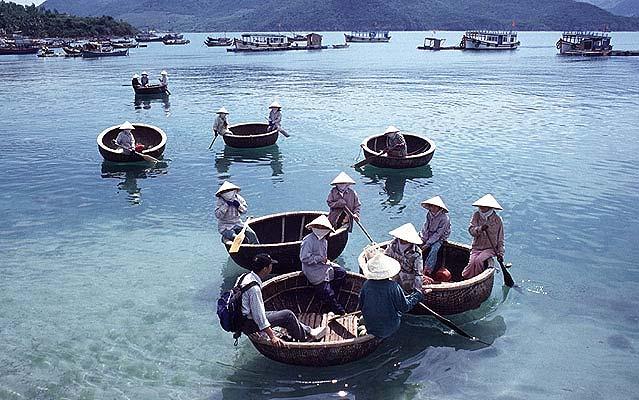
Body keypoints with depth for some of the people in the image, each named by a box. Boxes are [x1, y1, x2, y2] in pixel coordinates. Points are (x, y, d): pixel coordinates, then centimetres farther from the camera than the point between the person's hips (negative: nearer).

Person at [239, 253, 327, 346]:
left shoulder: (245, 277, 2)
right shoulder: (254, 287, -27)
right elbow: (259, 315, -26)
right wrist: (272, 337, -21)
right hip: (248, 324, -10)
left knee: (283, 315, 14)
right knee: (288, 315, -6)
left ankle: (308, 331, 24)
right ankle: (304, 339, 14)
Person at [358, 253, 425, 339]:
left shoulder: (366, 285, -15)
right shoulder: (393, 287, -25)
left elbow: (360, 306, -2)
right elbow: (405, 307, -13)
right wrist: (418, 295, 0)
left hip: (370, 328, 4)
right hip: (390, 330, -3)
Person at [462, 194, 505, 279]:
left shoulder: (498, 220, 0)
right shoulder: (476, 215, 3)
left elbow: (500, 240, 7)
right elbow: (471, 230, -9)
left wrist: (500, 253, 0)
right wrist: (480, 229, -29)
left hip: (490, 249, -1)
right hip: (476, 247, 1)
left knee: (479, 260, -29)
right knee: (472, 262, -27)